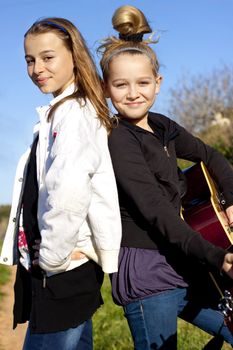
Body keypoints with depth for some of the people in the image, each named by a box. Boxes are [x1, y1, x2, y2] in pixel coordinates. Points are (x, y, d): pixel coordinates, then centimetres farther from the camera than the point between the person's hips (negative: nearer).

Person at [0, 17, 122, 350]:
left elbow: (69, 188, -34)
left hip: (62, 273, -9)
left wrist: (53, 255, -22)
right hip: (71, 270, 9)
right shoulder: (62, 111, 15)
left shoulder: (73, 111, -15)